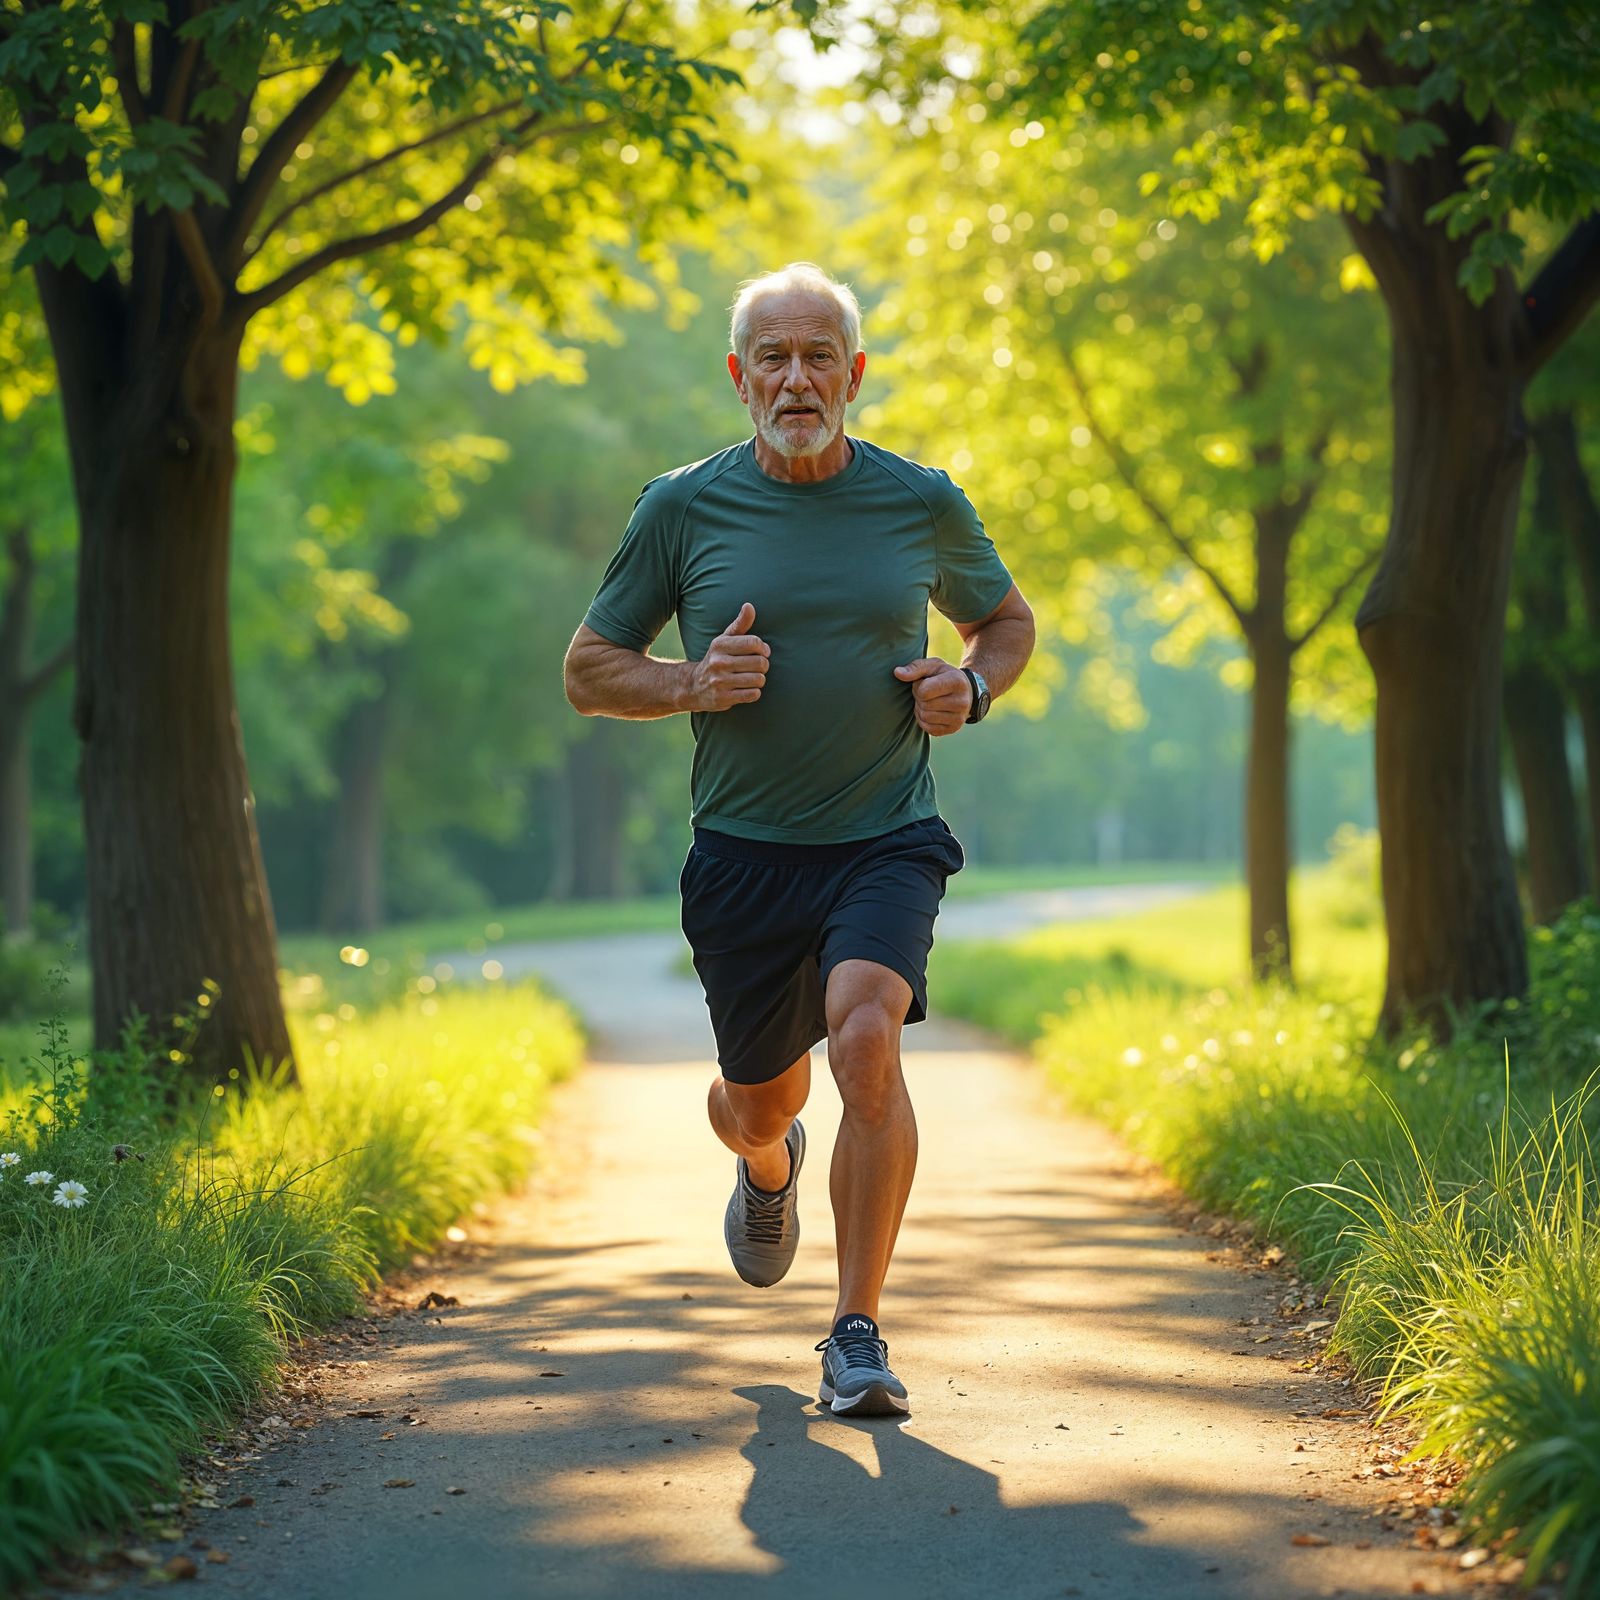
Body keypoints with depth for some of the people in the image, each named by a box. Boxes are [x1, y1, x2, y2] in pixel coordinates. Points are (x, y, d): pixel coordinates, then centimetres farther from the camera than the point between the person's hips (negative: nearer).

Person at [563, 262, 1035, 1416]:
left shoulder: (923, 504, 1)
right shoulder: (683, 509, -2)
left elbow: (1007, 619, 19)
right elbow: (589, 671, 5)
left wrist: (971, 689, -4)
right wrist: (692, 683, -14)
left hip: (886, 841, -1)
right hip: (744, 851, 1)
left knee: (866, 1036, -26)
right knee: (762, 1100, 12)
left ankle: (859, 1333, -14)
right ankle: (767, 1167, 54)